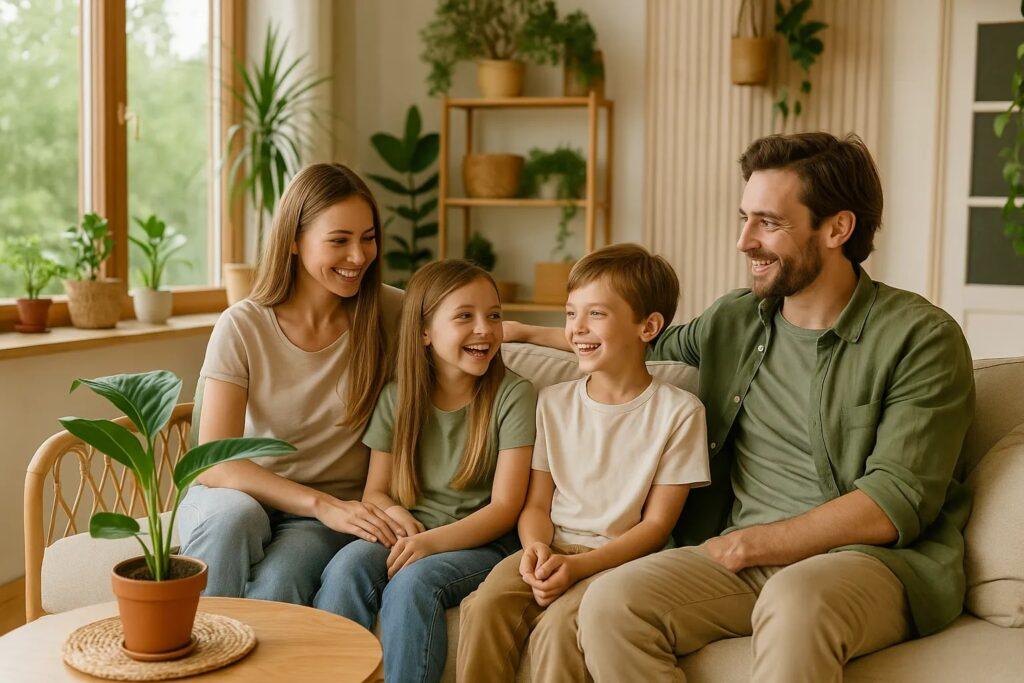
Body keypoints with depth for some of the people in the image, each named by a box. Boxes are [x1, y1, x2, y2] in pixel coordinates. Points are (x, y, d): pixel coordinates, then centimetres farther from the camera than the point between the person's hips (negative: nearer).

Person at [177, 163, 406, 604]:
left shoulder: (387, 314, -2)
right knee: (234, 514, -36)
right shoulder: (243, 328, -9)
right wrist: (322, 503, -28)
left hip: (332, 511, 0)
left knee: (279, 583, -34)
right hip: (239, 493, 0)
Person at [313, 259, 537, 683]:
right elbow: (375, 492, 14)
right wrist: (396, 515, -11)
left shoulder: (514, 396, -4)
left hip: (481, 544, -3)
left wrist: (433, 541, -23)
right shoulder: (396, 398, 8)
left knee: (413, 581, -33)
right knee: (348, 565, -28)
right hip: (408, 537, 3)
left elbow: (505, 507, -8)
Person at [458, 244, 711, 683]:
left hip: (623, 556, -3)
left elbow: (657, 523, -4)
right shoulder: (553, 403, 10)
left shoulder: (678, 411, -4)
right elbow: (537, 503, 11)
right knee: (485, 605, -25)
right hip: (553, 547, 4)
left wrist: (579, 565, -17)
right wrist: (536, 547, -13)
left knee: (560, 624, -31)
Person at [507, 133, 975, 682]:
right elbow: (652, 344, 34)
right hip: (741, 558, 5)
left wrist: (747, 544, -12)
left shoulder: (922, 338, -5)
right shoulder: (734, 320, 13)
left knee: (795, 600, -40)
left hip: (870, 557, -5)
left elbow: (895, 504, -12)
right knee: (609, 606, -24)